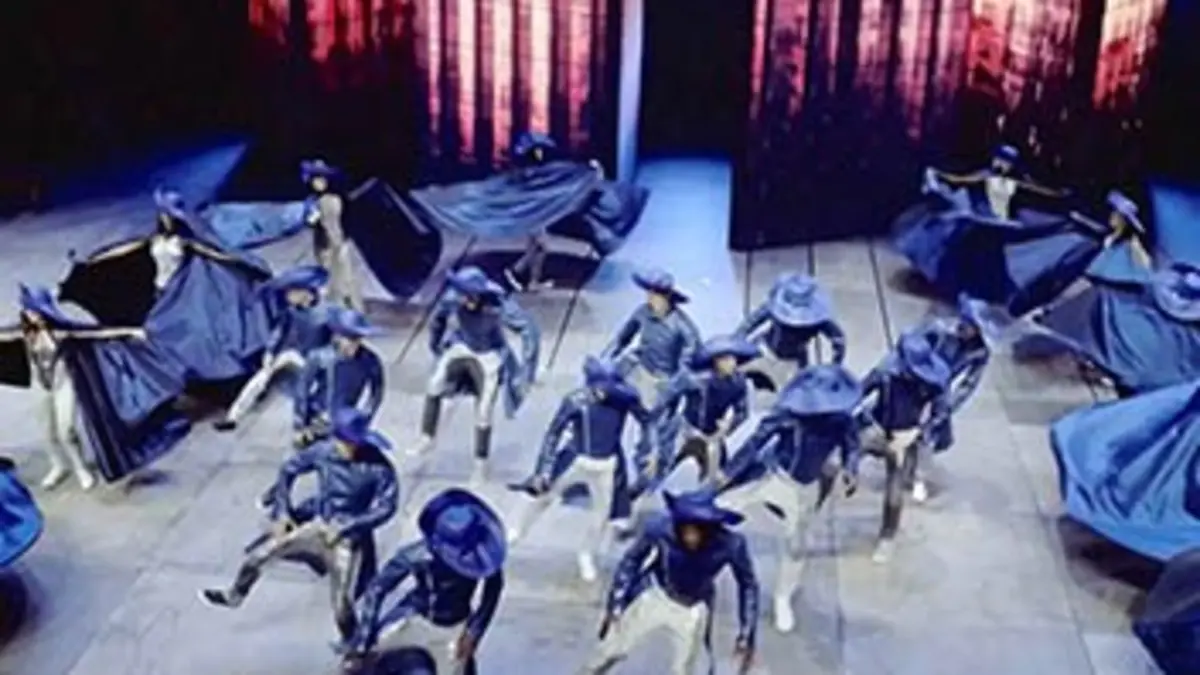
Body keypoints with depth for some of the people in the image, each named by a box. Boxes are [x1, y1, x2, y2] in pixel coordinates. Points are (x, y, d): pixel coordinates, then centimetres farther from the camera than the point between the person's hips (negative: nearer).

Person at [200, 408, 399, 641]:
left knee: (342, 607, -10)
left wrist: (345, 529, -23)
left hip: (348, 540, -4)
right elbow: (289, 469, 3)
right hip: (316, 526, 5)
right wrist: (282, 511, -3)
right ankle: (234, 596, 37)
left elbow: (387, 507, -19)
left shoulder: (379, 468, -24)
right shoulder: (324, 451, -13)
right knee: (257, 555, 6)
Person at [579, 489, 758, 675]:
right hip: (655, 595, 0)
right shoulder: (661, 527, -35)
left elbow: (748, 585, -14)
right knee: (611, 650, 13)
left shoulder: (731, 544, -36)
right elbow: (631, 560, -12)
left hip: (693, 611, 0)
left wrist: (746, 637, -11)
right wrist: (614, 604, -9)